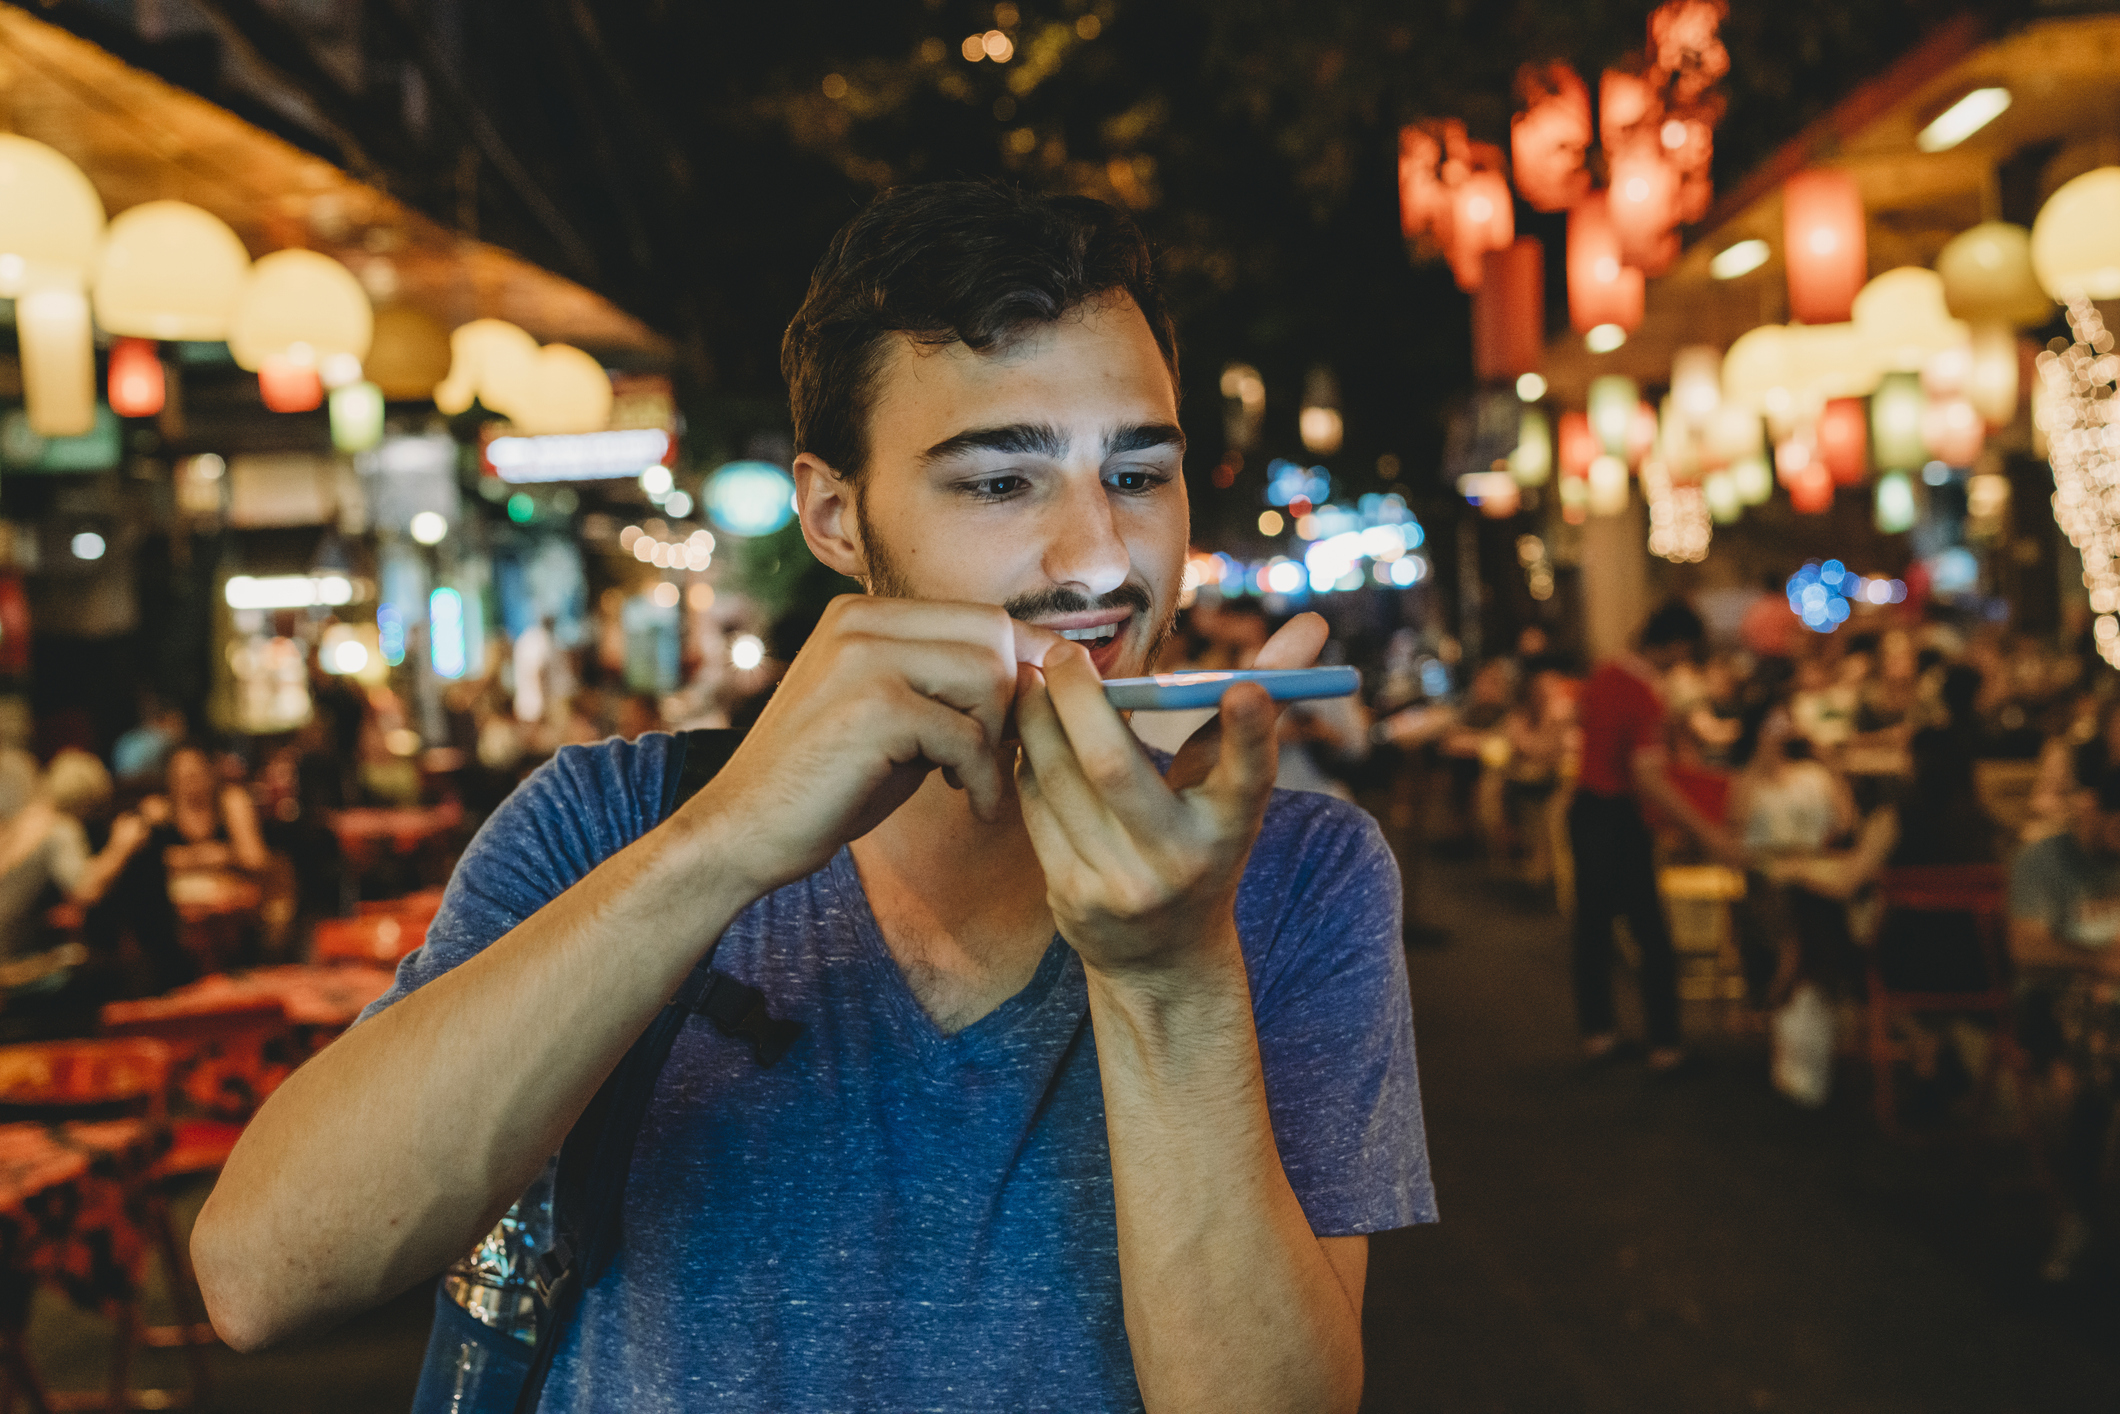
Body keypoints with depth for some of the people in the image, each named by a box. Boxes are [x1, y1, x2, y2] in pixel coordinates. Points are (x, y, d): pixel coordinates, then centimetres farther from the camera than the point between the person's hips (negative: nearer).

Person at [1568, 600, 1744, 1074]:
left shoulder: (1605, 672, 1)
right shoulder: (1646, 700, -24)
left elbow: (1579, 712, 22)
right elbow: (1648, 781, -31)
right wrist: (1708, 834, -32)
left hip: (1584, 806, 8)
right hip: (1618, 817, -8)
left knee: (1592, 923, 15)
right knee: (1651, 934, 2)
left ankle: (1597, 1033, 24)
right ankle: (1663, 1046, 7)